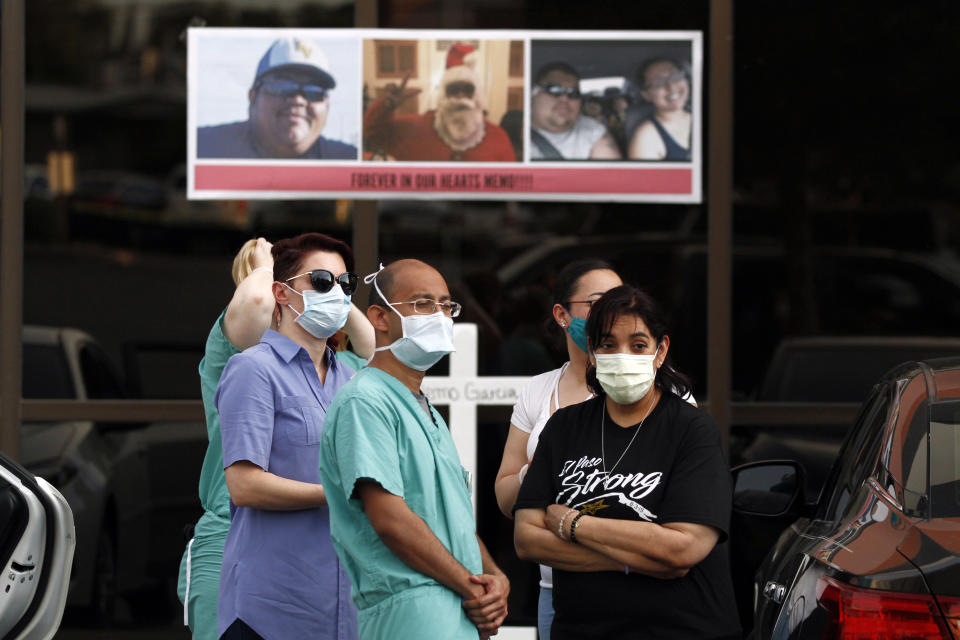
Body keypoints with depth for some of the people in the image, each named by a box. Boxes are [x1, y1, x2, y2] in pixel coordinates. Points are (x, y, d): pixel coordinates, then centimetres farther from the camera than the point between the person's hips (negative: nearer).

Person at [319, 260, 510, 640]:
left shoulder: (428, 415, 25)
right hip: (410, 608, -9)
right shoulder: (364, 401, -6)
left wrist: (495, 579, 5)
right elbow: (390, 519, -15)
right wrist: (472, 586, -10)